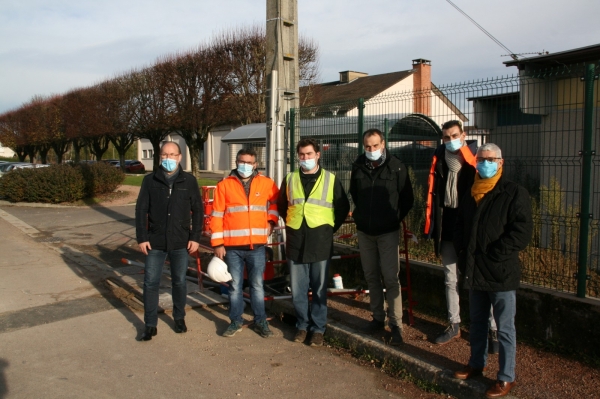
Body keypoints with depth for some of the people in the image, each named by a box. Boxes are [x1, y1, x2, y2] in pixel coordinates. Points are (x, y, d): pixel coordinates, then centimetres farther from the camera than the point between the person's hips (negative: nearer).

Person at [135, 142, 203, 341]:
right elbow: (141, 210, 1)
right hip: (155, 241, 1)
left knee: (179, 281, 11)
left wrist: (195, 237, -4)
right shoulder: (150, 180, 1)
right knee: (151, 282, 4)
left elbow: (198, 211, 1)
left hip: (180, 242, 0)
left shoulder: (189, 181, 0)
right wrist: (142, 238, -4)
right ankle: (150, 324, 16)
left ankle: (179, 317, 30)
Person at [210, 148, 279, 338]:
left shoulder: (266, 183, 4)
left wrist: (271, 220, 7)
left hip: (257, 246, 1)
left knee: (257, 285, 10)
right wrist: (217, 243, -6)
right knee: (235, 286, 10)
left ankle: (260, 321, 23)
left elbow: (276, 201, 23)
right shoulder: (224, 185, 0)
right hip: (232, 246, -1)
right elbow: (217, 216, -1)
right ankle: (236, 321, 24)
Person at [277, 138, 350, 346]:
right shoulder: (289, 179, 6)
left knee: (319, 289, 7)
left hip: (320, 243, -2)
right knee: (297, 290, 8)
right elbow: (281, 206, 18)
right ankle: (302, 325, 25)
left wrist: (331, 228, 5)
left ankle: (318, 328, 20)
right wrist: (292, 224, 11)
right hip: (295, 242, 2)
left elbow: (343, 208, 9)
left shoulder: (331, 179, 1)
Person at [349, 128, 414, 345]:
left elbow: (408, 199, 0)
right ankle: (378, 318, 25)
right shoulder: (358, 166, 1)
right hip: (364, 231, 4)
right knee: (371, 276, 12)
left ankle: (396, 324, 4)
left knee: (390, 278, -5)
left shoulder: (396, 167, -9)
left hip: (388, 232, -4)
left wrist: (395, 218, 1)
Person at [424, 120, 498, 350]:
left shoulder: (476, 158, -7)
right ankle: (454, 325, 27)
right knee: (451, 280, 14)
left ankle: (493, 330, 16)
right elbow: (432, 193, 6)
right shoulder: (439, 160, 4)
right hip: (447, 228, 4)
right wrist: (430, 226, 4)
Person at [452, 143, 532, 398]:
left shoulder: (514, 193, -8)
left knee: (504, 328, 5)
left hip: (502, 273, -6)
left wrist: (494, 256, -18)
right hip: (474, 272, 6)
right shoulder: (470, 194, 11)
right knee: (477, 323, 20)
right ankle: (477, 364, 37)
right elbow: (460, 226, 17)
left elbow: (522, 232, -16)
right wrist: (463, 252, 1)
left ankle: (506, 378, 18)